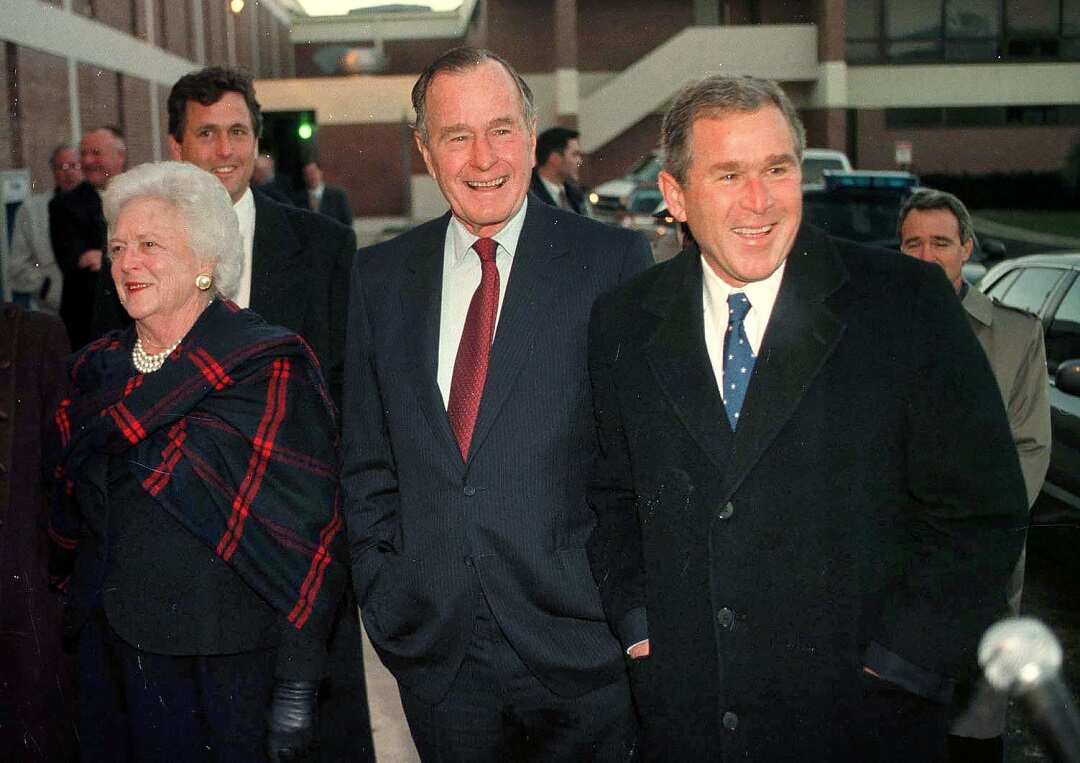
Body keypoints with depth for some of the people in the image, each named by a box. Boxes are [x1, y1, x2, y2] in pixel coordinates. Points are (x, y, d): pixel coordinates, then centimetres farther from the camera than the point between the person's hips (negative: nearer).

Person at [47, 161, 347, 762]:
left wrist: (297, 688, -17)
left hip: (227, 674, -5)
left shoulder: (269, 368, -12)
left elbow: (308, 532, -15)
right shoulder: (98, 370, 7)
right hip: (110, 661, 6)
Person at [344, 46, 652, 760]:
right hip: (433, 642, 3)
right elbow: (367, 459, 9)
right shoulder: (381, 275, 5)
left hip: (577, 639, -2)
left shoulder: (613, 261, -6)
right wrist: (384, 593, 2)